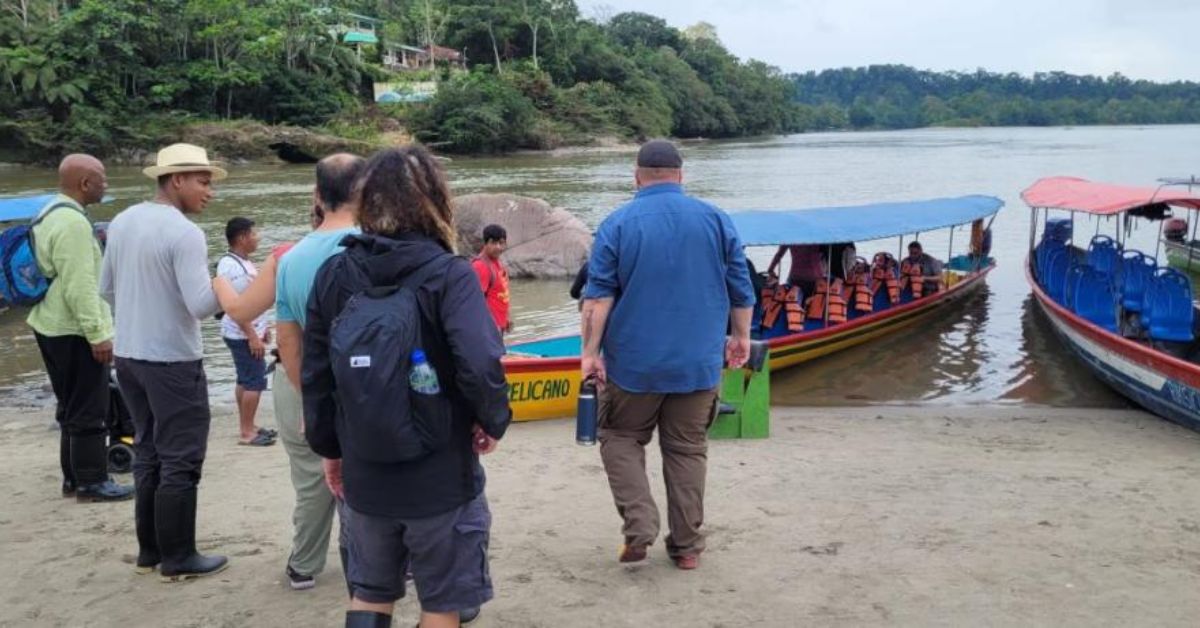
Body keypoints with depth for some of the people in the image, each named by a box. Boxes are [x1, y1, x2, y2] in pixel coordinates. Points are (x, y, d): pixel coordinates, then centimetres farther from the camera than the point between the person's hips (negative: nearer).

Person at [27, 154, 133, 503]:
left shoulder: (49, 215, 13)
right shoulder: (72, 222, -20)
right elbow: (79, 286, -24)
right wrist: (97, 334, -22)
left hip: (52, 326, 10)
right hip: (74, 331, -10)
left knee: (71, 408, 16)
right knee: (89, 410, -2)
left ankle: (73, 478, 24)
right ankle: (91, 483, 4)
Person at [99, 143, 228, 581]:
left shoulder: (122, 222, 6)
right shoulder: (185, 233, -18)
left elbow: (106, 290, 15)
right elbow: (202, 305, -24)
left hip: (127, 356, 8)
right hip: (172, 361, -8)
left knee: (148, 454, 17)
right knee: (179, 462, 2)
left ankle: (149, 551, 25)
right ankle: (178, 559, 10)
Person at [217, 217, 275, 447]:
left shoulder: (244, 262, 11)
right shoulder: (230, 266, -20)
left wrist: (262, 329, 21)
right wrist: (252, 337, -23)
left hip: (250, 332, 10)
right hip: (244, 335, -10)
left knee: (246, 381, 14)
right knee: (255, 382, -6)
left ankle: (247, 427, 22)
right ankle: (247, 432, 1)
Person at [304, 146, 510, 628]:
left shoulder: (333, 275, -1)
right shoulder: (449, 274, -14)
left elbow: (316, 376, 2)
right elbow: (480, 367, -27)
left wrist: (329, 448, 15)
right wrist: (494, 421, -8)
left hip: (364, 477, 4)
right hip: (440, 477, -4)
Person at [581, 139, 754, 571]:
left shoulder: (617, 224, -4)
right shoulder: (716, 220, 2)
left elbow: (598, 296, -10)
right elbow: (741, 290, 7)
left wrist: (591, 351, -8)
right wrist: (741, 336, 19)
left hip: (633, 362, -2)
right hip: (698, 363, 2)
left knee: (621, 439, 15)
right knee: (687, 449, 12)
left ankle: (639, 525, 1)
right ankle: (686, 546, 17)